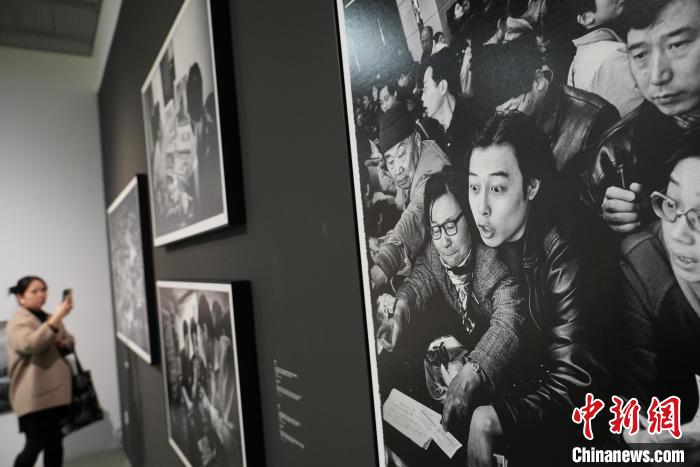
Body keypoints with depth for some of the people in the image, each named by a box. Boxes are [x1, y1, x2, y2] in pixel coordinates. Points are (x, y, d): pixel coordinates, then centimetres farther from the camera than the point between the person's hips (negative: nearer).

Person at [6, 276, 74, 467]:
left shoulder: (50, 318, 16)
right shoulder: (18, 320, -8)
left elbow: (70, 342, 22)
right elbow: (29, 345, -27)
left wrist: (64, 344, -1)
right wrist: (57, 318, -34)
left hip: (57, 391, 7)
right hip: (35, 395, -7)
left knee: (55, 443, 12)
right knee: (36, 445, -6)